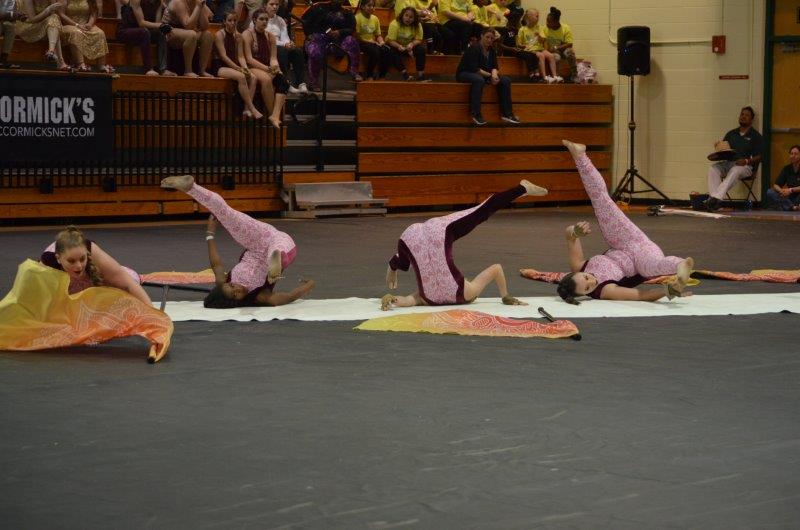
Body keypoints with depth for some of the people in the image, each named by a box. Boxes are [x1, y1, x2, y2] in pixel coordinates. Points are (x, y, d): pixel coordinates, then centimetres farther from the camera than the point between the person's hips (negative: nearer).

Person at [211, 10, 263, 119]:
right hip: (219, 66, -7)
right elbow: (223, 56, -15)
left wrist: (245, 67, -14)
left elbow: (241, 56, 6)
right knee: (241, 76, -33)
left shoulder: (238, 36, 11)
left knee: (253, 78, -19)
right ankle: (252, 109, -33)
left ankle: (246, 110, -28)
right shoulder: (219, 34, -8)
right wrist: (239, 69, -21)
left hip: (232, 66, 7)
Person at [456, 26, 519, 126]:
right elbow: (474, 68, -25)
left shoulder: (491, 50, 6)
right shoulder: (474, 48, -18)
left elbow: (494, 66, 2)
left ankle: (506, 114, -9)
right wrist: (490, 75, -24)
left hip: (484, 74, 8)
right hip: (465, 73, -8)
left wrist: (494, 74, -22)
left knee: (506, 80, -9)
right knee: (479, 80, -42)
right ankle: (475, 114, -38)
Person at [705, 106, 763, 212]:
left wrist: (747, 161, -16)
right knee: (713, 168, -26)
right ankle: (713, 198, -42)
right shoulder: (731, 134, 23)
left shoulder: (755, 136, 9)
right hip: (728, 162, 5)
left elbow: (759, 156, 1)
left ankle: (717, 198, -52)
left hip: (746, 166, -5)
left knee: (735, 170, -39)